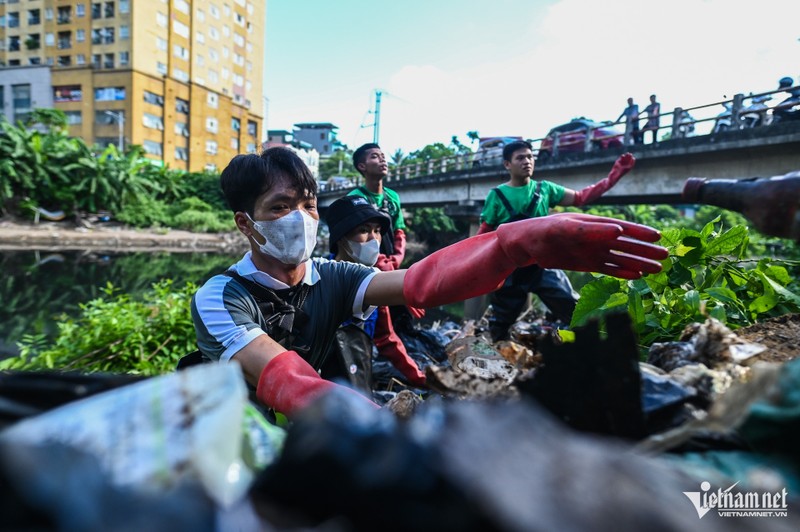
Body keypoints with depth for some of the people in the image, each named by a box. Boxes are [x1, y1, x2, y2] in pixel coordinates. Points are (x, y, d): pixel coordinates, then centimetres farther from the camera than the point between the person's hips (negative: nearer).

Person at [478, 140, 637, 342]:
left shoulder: (545, 189, 5)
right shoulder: (497, 196, -4)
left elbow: (581, 197, 5)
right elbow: (484, 234, -2)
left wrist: (613, 176, -3)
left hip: (543, 265, 2)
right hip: (510, 269, -2)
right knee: (500, 323, 10)